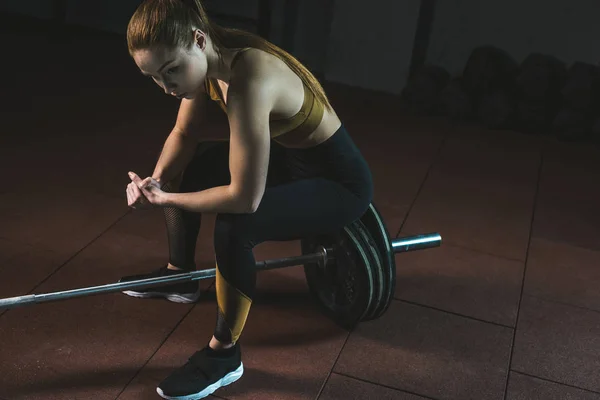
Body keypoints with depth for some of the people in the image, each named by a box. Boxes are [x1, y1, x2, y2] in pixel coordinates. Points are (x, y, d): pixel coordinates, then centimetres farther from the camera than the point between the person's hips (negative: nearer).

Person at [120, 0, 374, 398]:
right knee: (179, 167, 9)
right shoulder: (207, 55, -11)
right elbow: (184, 135, 4)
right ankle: (180, 275, 29)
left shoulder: (248, 82, -36)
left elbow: (244, 197, -34)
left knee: (234, 225, -30)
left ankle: (224, 356, -8)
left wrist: (164, 199, -22)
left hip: (339, 181, -9)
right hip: (287, 156, 9)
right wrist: (157, 179, -13)